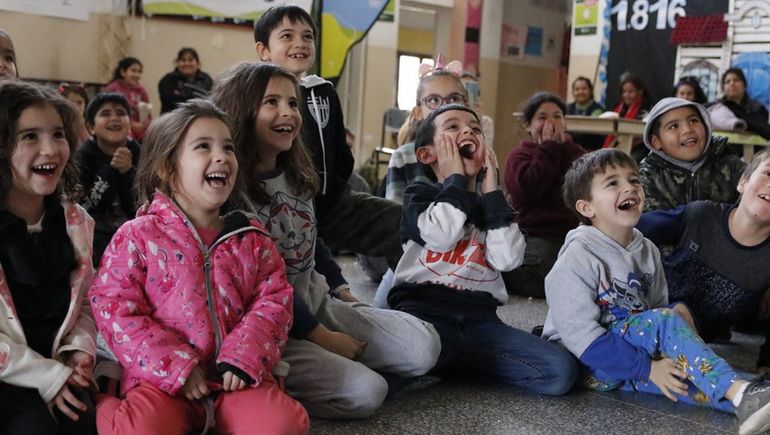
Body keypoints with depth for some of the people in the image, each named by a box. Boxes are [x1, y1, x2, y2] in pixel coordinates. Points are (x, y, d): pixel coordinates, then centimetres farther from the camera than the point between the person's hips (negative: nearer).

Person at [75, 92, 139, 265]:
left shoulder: (138, 154, 1)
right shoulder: (83, 157, -2)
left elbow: (139, 210, -7)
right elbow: (81, 209, -14)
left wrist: (128, 172, -20)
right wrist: (111, 170, -20)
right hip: (96, 236, -2)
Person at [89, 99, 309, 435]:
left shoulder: (251, 238, 10)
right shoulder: (137, 237, 0)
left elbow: (273, 299, 5)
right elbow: (113, 308, -6)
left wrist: (244, 357, -13)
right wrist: (176, 368, -13)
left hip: (235, 377, 3)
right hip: (163, 379, -3)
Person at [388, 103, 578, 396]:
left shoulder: (490, 206, 23)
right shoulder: (420, 194, 13)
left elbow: (507, 259, 2)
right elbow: (440, 236, -12)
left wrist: (491, 191, 7)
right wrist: (455, 179, 2)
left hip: (479, 317, 5)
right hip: (424, 308, -5)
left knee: (562, 371, -17)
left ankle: (451, 361, -4)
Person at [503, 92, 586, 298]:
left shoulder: (573, 151, 22)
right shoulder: (519, 156, 10)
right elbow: (528, 189, -12)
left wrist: (563, 146, 0)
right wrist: (549, 148, -2)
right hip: (537, 236, -4)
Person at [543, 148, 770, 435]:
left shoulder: (647, 251, 8)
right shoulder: (579, 257, -16)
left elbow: (659, 304, 16)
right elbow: (580, 334, -21)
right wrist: (646, 368, -22)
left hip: (636, 356, 7)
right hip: (587, 364, -7)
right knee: (662, 321, -28)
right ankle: (739, 393, -37)